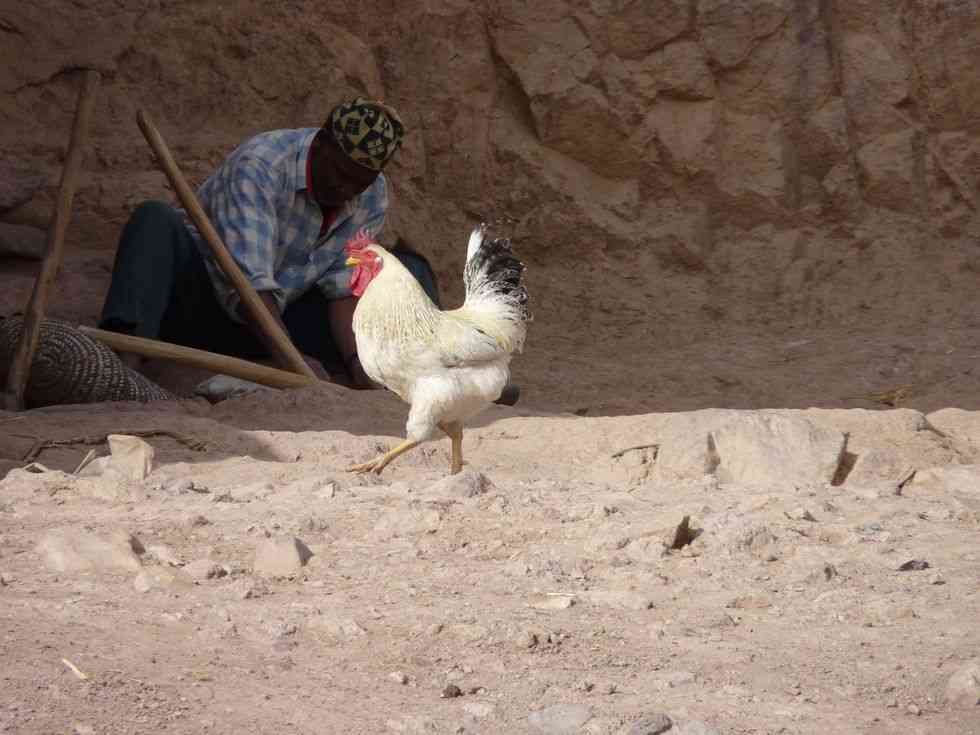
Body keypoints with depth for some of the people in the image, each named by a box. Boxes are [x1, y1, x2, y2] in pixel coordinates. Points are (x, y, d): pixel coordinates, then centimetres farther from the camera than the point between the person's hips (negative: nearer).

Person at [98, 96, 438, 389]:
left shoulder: (373, 197, -5)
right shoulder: (257, 166, -26)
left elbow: (345, 289, -8)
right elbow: (247, 281, -36)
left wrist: (355, 362, -25)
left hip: (278, 319, 5)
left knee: (410, 269, -5)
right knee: (154, 220, -35)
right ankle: (125, 362, -55)